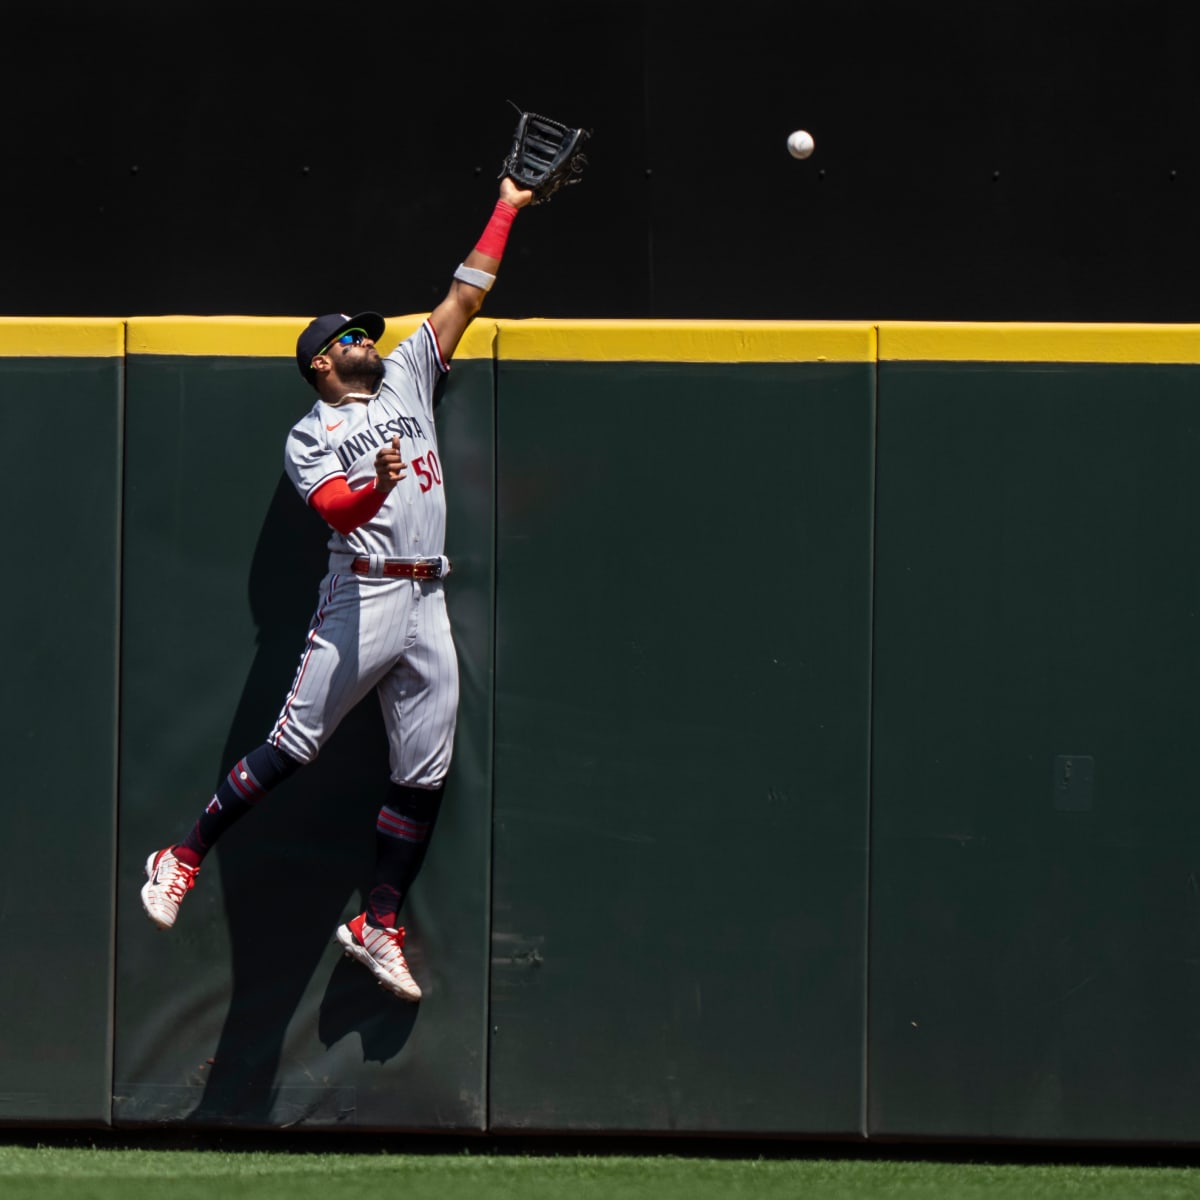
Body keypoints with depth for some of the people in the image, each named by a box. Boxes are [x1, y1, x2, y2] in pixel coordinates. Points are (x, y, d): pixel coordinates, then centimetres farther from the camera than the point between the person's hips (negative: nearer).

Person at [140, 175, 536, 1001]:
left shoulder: (407, 380, 20)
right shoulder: (311, 436, 4)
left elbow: (464, 298, 22)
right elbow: (337, 509, -13)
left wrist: (506, 210, 21)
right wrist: (377, 487, -34)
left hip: (428, 605, 6)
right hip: (363, 600, -6)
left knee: (426, 775, 2)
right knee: (292, 748, -10)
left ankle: (379, 926, 9)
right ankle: (183, 860, -1)